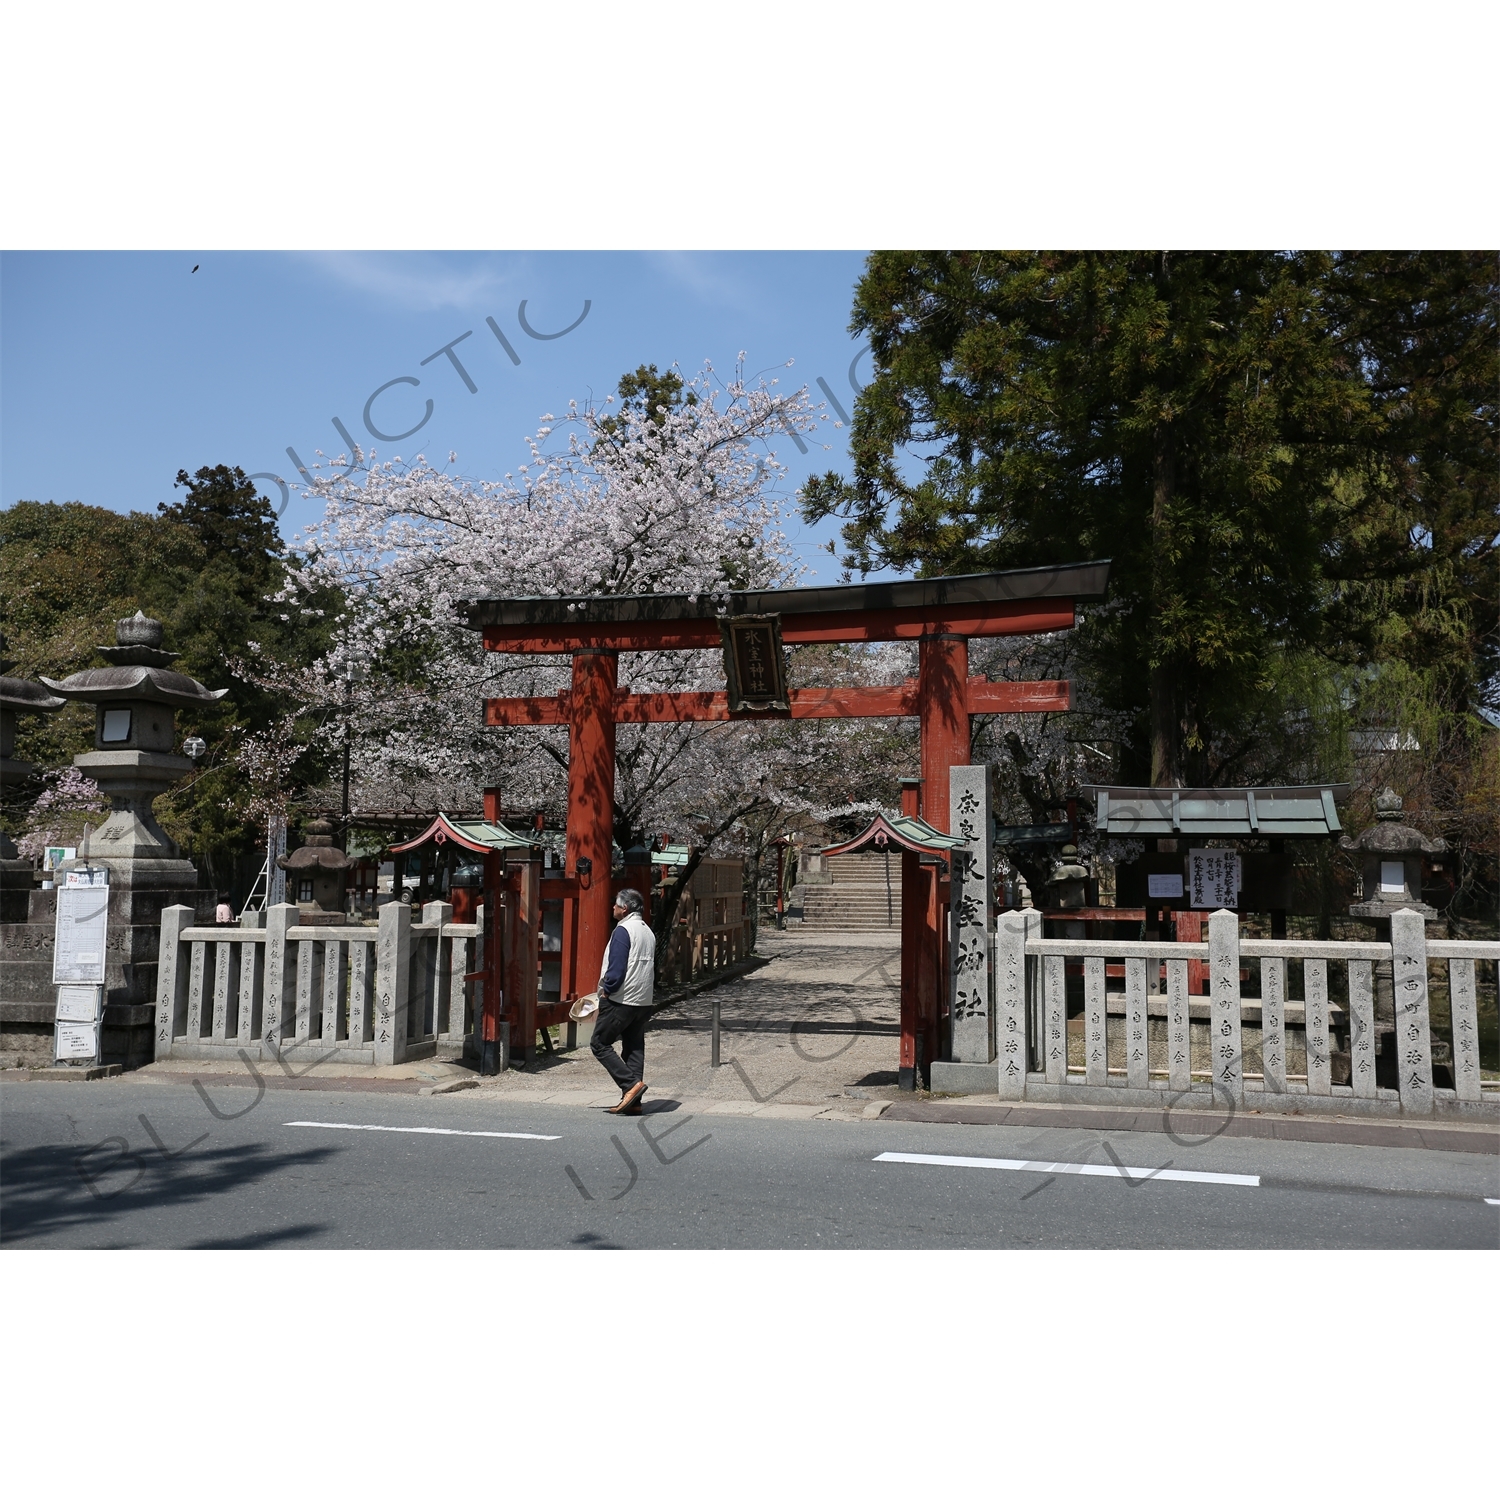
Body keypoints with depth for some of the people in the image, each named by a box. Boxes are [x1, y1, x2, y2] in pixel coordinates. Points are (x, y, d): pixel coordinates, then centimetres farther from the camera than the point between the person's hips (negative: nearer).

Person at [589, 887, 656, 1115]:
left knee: (600, 1044, 0)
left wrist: (606, 991, -6)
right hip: (643, 1002, 8)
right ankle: (633, 1101, 8)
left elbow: (616, 968, -19)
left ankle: (631, 1084, -11)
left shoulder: (623, 930, -12)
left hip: (621, 1000, -8)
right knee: (634, 1049, 9)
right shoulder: (648, 932, 14)